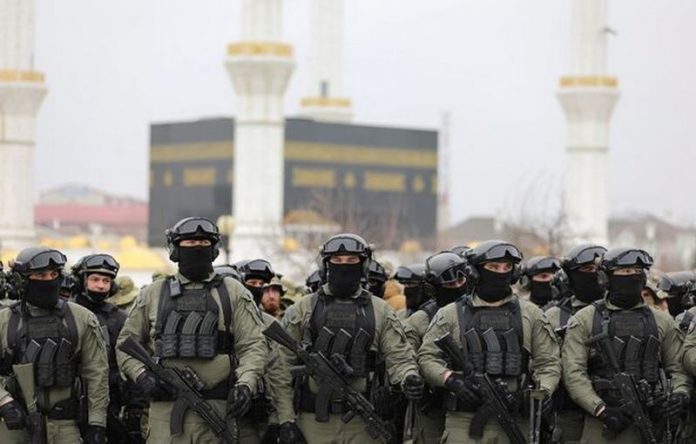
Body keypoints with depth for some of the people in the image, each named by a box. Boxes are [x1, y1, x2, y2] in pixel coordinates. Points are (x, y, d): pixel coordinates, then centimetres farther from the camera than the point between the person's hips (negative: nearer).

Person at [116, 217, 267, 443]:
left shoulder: (233, 293, 10)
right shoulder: (152, 294, 13)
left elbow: (253, 346, 4)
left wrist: (246, 384, -14)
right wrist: (141, 375, -2)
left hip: (218, 408, 0)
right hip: (166, 411, 0)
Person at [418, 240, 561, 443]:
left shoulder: (530, 314, 12)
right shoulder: (451, 314, 8)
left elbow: (549, 363, 10)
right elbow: (427, 356, 5)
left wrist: (542, 393, -9)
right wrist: (451, 379, -14)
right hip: (464, 423, -2)